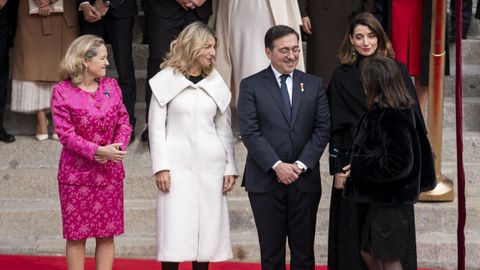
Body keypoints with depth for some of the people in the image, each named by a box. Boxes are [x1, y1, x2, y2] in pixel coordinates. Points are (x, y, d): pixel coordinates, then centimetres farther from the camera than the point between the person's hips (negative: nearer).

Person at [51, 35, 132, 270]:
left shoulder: (111, 86, 3)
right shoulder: (62, 92, -10)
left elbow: (123, 121, 6)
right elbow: (65, 133, -14)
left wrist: (119, 145, -14)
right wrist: (98, 150, -22)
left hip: (110, 171, 4)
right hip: (77, 171, -4)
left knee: (107, 234, 7)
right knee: (76, 235, 3)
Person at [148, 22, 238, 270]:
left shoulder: (216, 83, 10)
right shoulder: (166, 80, 1)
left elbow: (224, 129, 12)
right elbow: (156, 126, -1)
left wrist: (230, 167, 7)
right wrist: (160, 166, -9)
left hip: (210, 165, 3)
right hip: (178, 163, -3)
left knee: (207, 229, 4)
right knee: (175, 231, -5)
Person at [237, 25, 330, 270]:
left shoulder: (314, 84, 9)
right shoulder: (251, 86, 0)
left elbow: (322, 128, 3)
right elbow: (249, 132, -7)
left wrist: (301, 164, -9)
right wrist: (277, 165, -15)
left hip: (305, 180, 2)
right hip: (265, 180, -2)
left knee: (304, 250, 6)